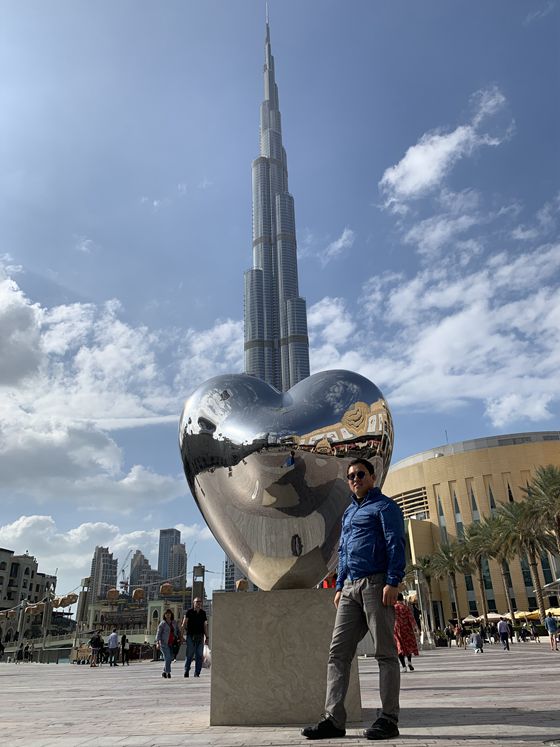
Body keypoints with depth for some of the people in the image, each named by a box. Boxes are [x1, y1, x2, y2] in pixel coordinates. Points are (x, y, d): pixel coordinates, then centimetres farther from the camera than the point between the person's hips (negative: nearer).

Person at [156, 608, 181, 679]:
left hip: (172, 644, 5)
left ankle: (164, 672, 22)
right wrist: (157, 643, -19)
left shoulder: (174, 623, 11)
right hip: (164, 643, -5)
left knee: (170, 658, 6)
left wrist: (180, 638, -2)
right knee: (167, 658, -13)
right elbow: (158, 633, -7)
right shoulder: (162, 623, -3)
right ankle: (168, 672, -4)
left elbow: (178, 631, 16)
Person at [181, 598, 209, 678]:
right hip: (191, 636, -4)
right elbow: (184, 623, -6)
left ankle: (197, 673, 8)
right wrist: (182, 633, -19)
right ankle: (186, 672, 16)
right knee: (189, 655, -1)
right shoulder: (189, 612, 0)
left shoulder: (203, 613, 12)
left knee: (199, 656, 1)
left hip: (200, 636, 4)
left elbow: (205, 626, 15)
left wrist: (207, 637, 11)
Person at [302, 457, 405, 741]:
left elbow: (396, 545, -8)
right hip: (350, 588, 7)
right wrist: (339, 587, 18)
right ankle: (334, 718, 5)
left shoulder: (384, 506, 2)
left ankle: (389, 719, 7)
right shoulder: (348, 512, 24)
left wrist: (393, 582, -17)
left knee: (384, 652, 0)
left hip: (376, 584, -7)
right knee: (338, 652, 2)